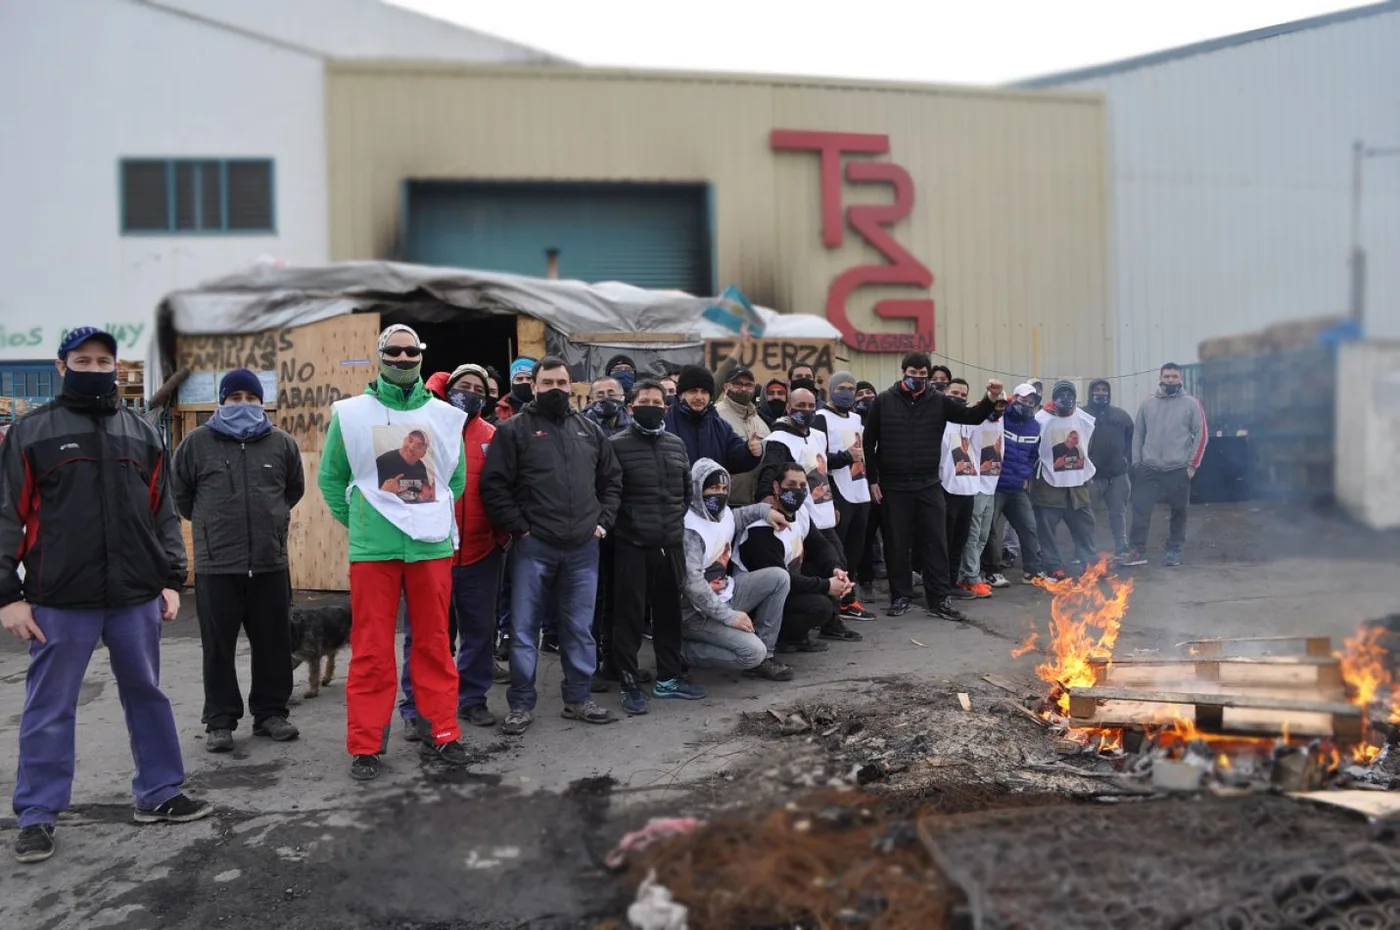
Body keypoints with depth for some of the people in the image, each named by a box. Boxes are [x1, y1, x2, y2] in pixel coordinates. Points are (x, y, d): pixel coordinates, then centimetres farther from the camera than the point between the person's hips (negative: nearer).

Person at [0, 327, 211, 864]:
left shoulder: (142, 433, 11)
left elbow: (163, 514, 13)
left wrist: (172, 579, 7)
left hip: (136, 597, 3)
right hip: (59, 601, -3)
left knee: (147, 696, 12)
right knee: (49, 709, 5)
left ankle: (159, 795, 25)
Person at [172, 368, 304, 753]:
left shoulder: (282, 444, 5)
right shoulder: (197, 443, 0)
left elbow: (294, 489, 21)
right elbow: (180, 493, 13)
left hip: (270, 563, 2)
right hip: (216, 564, -2)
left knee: (273, 643, 9)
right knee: (219, 646, 5)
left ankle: (270, 713, 22)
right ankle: (220, 721, 16)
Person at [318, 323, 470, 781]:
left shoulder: (445, 415, 6)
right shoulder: (350, 413, 1)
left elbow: (456, 477, 16)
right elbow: (330, 477, 8)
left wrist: (434, 517, 10)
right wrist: (356, 521, 4)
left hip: (432, 545, 2)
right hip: (372, 548, -2)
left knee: (434, 644, 9)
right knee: (371, 649, 3)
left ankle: (441, 733, 20)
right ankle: (365, 745, 12)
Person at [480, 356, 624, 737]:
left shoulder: (590, 429, 12)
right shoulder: (514, 429, -3)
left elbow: (612, 479, 18)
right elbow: (494, 485, -7)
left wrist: (603, 520, 7)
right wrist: (519, 528, -11)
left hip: (582, 548, 4)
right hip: (533, 547, -3)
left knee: (579, 627, 11)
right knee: (524, 628, 3)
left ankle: (579, 698, 24)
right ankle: (521, 705, 14)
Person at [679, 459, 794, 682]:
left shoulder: (724, 513, 5)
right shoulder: (690, 530, -23)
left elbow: (739, 515, 32)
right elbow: (693, 584, -28)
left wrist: (764, 510, 14)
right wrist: (729, 616, -25)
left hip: (725, 594, 9)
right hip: (698, 612, -9)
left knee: (779, 577, -1)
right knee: (753, 651, -22)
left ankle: (762, 657, 1)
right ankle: (683, 649, -4)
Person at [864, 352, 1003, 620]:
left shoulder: (938, 402, 2)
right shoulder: (883, 401, -2)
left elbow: (972, 417, -3)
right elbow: (869, 442, 1)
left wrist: (991, 400, -22)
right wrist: (872, 480, -2)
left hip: (929, 485, 2)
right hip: (893, 486, -1)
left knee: (936, 542, 3)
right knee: (897, 544, 6)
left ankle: (939, 600, 10)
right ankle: (901, 596, 19)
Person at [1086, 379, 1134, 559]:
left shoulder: (1121, 415, 10)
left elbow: (1131, 439, 13)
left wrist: (1127, 459, 2)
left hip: (1117, 473, 4)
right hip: (1091, 474, -3)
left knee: (1118, 513, 11)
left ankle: (1121, 549, 19)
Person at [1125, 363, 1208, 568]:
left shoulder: (1191, 404, -1)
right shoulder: (1147, 404, 7)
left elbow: (1201, 435, -1)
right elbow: (1138, 434, 11)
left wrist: (1192, 464, -6)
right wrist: (1136, 462, 4)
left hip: (1179, 470, -2)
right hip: (1149, 469, 2)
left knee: (1178, 513, 7)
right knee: (1140, 509, -4)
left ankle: (1173, 551, 18)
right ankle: (1137, 550, 2)